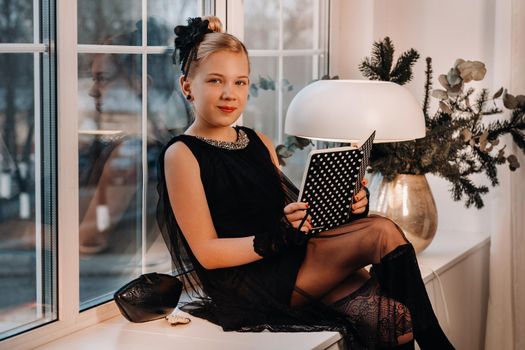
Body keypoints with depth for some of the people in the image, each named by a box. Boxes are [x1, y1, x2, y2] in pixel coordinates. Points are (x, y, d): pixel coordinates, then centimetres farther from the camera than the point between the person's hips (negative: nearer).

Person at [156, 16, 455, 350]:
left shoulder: (261, 144, 19)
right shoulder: (182, 155, -3)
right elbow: (206, 253, -9)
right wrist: (277, 239, -22)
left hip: (290, 262, 7)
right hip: (246, 279, -7)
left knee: (394, 322, -21)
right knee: (382, 232, -18)